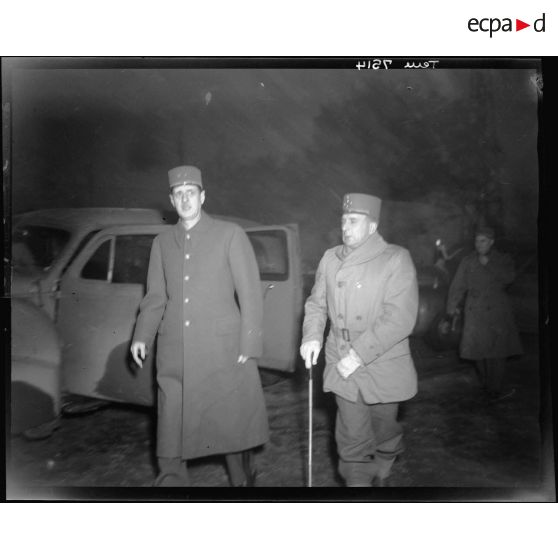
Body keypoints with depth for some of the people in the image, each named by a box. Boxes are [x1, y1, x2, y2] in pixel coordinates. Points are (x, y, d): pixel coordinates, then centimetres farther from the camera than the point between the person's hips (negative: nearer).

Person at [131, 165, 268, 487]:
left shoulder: (230, 235, 3)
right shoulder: (162, 243, 15)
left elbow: (250, 293, -1)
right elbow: (156, 297, 17)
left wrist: (249, 346, -7)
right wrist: (142, 336, 2)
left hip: (223, 352, -3)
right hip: (175, 357, 3)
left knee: (233, 427, 7)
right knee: (171, 440, 2)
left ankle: (243, 479, 28)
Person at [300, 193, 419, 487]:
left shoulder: (396, 258, -11)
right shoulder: (330, 258, 3)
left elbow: (400, 318, -18)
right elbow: (317, 303, 12)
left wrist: (360, 354, -21)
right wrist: (312, 336, -8)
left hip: (383, 367, -2)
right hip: (342, 366, 2)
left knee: (384, 434, 17)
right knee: (352, 439, 2)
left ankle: (381, 476, 46)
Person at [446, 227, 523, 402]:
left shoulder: (503, 259, 8)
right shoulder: (468, 261, 7)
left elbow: (508, 277, -10)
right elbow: (458, 285, 5)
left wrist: (488, 264, -13)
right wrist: (453, 305, -1)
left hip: (497, 311, 0)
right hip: (476, 312, 0)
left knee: (497, 351, -2)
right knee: (479, 350, -1)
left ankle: (494, 390, 5)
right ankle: (488, 388, 9)